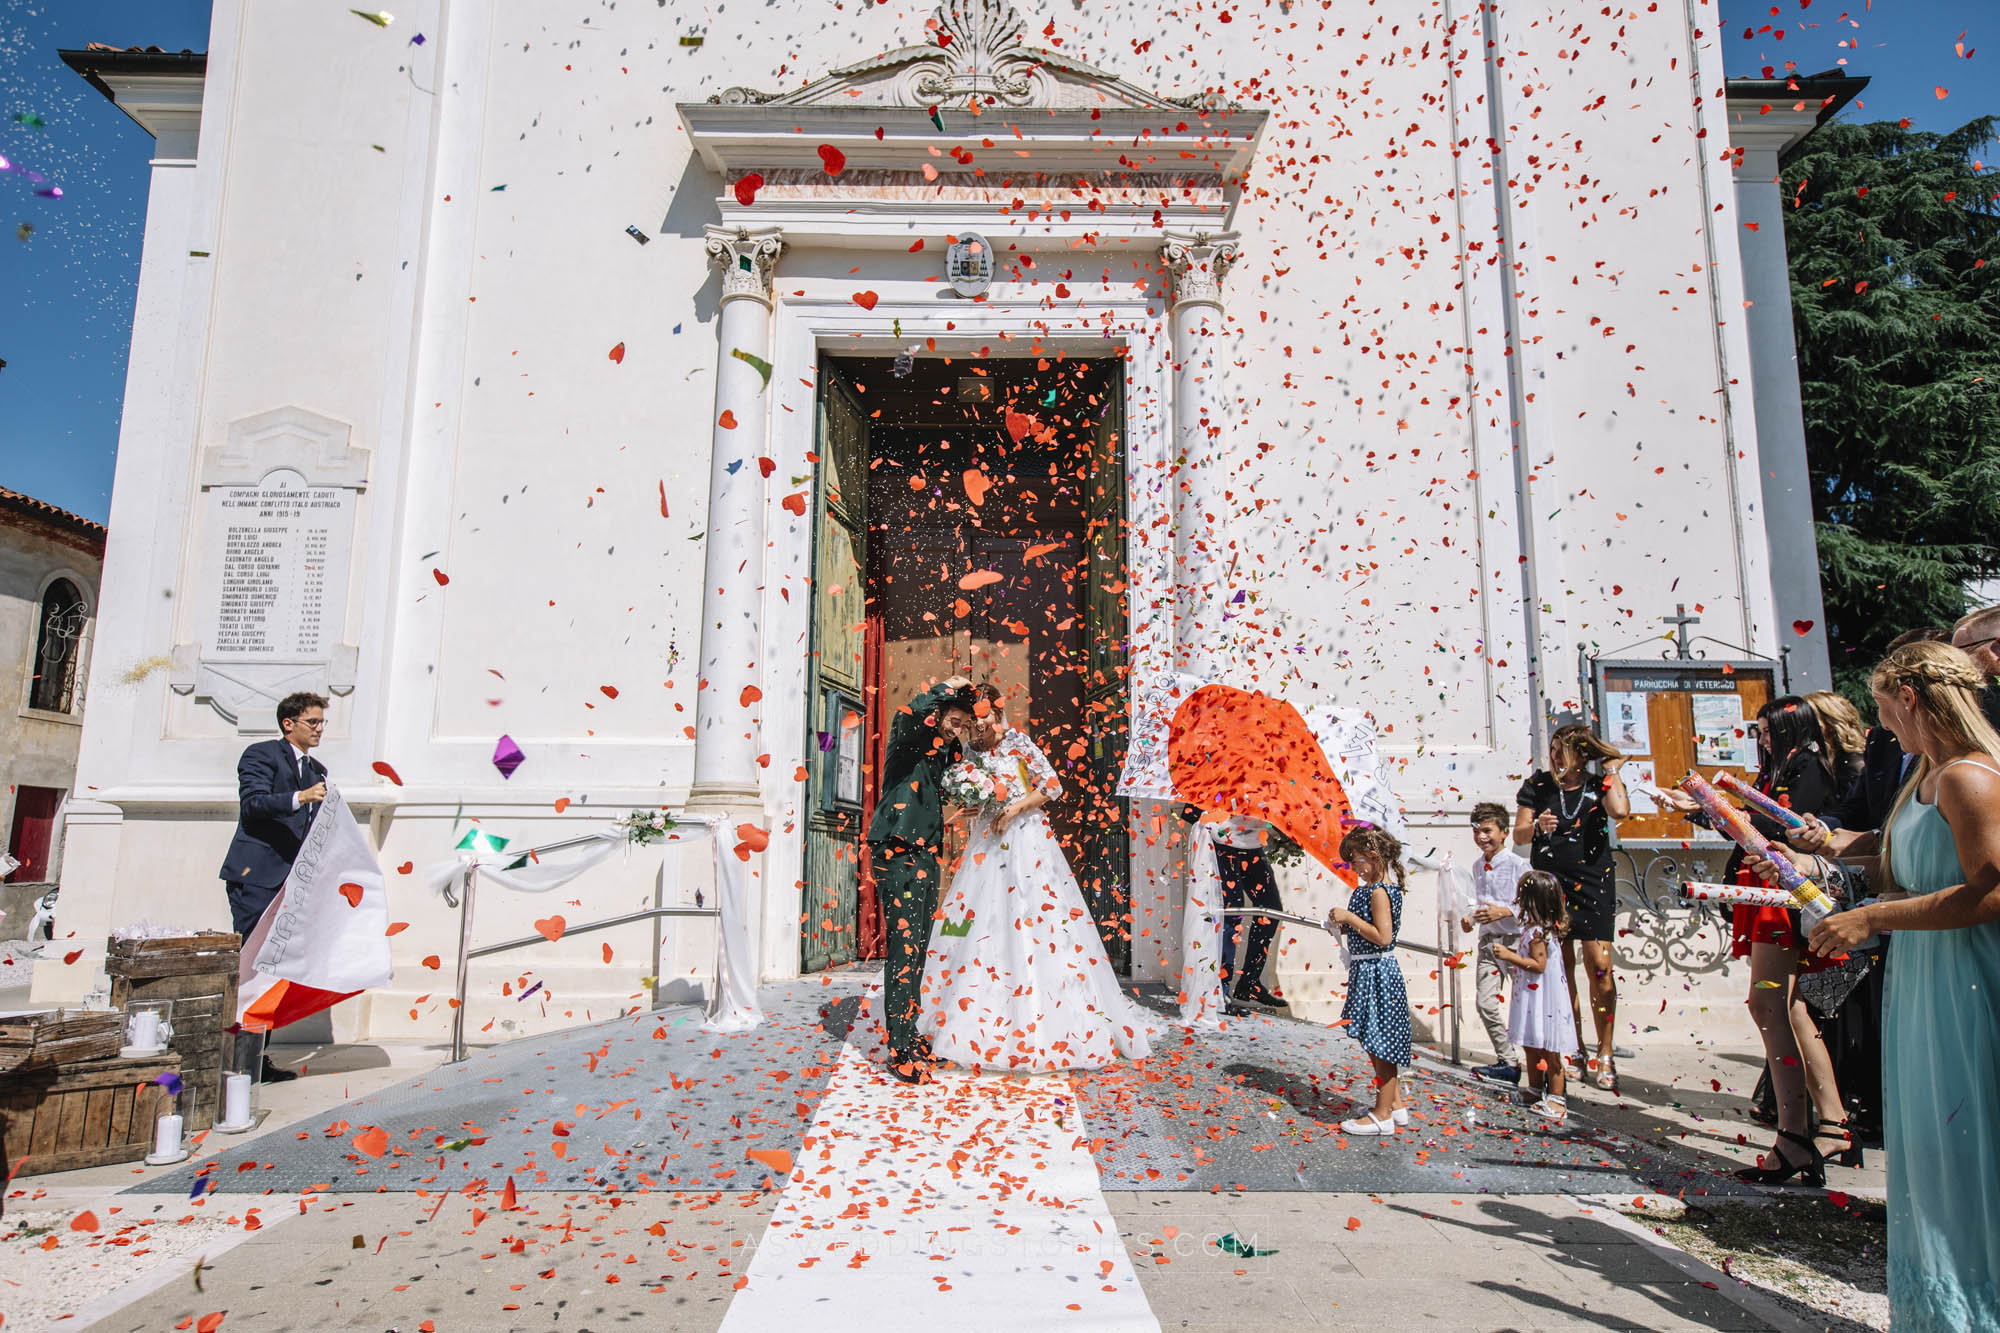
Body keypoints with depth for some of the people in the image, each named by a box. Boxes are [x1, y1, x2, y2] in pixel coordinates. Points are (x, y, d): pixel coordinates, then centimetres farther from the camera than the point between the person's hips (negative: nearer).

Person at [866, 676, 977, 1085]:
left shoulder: (945, 753, 17)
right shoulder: (910, 743, -5)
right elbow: (907, 716, -27)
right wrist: (945, 689, -14)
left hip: (926, 857, 8)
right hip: (897, 855, -8)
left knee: (918, 949, 10)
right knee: (905, 947, -11)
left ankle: (909, 1035, 19)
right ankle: (900, 1051, -8)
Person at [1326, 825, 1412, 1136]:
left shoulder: (1378, 891, -20)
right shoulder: (1382, 887, 10)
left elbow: (1383, 937, -26)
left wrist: (1350, 917, -20)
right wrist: (1345, 924, 7)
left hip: (1375, 971, -10)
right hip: (1368, 970, 10)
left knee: (1379, 1042, 0)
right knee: (1381, 1042, 18)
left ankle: (1382, 1115, 10)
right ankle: (1396, 1104, 30)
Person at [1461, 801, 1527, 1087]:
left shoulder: (1517, 865, -11)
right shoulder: (1477, 866, 12)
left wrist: (1503, 912, -23)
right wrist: (1470, 917, 6)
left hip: (1516, 941, -7)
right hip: (1487, 941, 7)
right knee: (1486, 1003, 4)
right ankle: (1508, 1062, 16)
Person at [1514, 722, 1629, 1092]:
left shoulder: (1599, 784, 1)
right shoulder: (1538, 784, 4)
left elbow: (1620, 810, -21)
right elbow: (1519, 833, 5)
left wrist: (1611, 770, -9)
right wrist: (1537, 827, -16)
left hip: (1593, 884, -1)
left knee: (1600, 965, -8)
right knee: (1561, 968, 4)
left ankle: (1605, 1054, 4)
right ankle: (1575, 1049, 16)